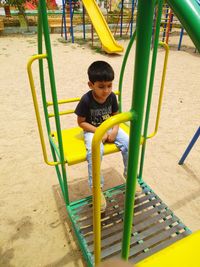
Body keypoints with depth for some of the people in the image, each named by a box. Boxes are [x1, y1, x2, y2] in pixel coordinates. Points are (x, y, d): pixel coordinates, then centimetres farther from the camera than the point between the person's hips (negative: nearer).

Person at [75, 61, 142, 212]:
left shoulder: (112, 96, -7)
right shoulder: (86, 100, -20)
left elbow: (115, 115, 5)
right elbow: (81, 122, -13)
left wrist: (115, 130, -15)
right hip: (92, 130, -4)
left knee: (128, 143, -18)